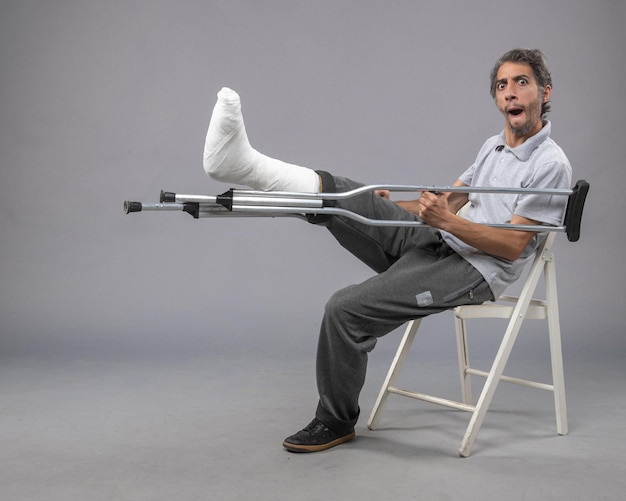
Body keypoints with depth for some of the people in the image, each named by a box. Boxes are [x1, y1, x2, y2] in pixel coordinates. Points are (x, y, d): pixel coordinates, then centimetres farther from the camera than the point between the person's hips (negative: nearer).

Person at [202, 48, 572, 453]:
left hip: (474, 271, -8)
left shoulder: (551, 164, -8)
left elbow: (513, 245, -15)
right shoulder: (493, 146, 18)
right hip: (437, 243, 8)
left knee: (347, 309, -22)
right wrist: (389, 206, 13)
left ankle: (337, 421, -2)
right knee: (340, 195, -14)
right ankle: (245, 163, -36)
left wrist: (447, 220, -25)